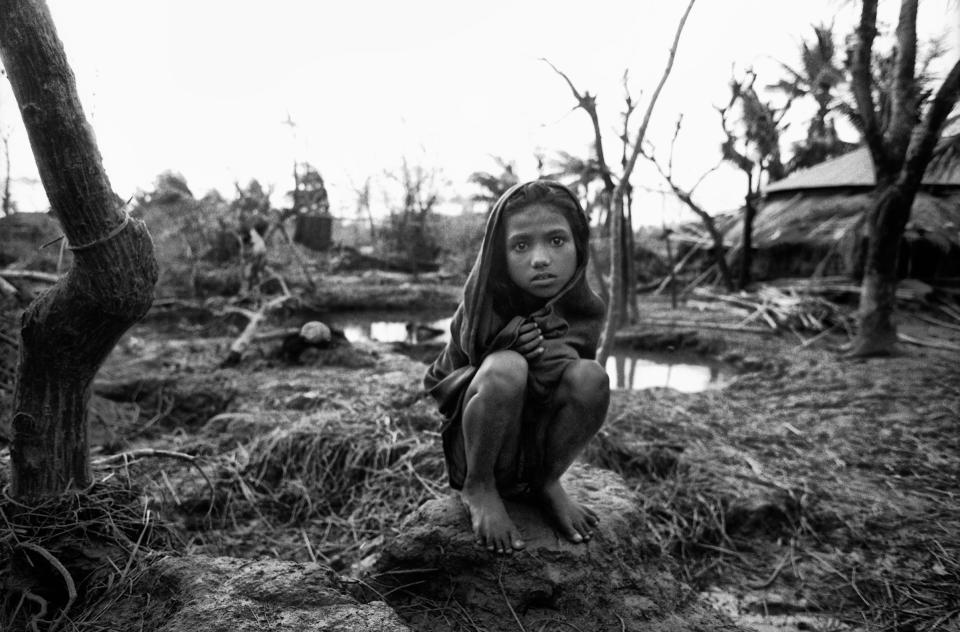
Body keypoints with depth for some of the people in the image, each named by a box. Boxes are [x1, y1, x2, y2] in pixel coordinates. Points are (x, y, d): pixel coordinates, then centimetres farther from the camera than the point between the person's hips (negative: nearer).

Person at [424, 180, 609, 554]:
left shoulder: (585, 311, -11)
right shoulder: (483, 304, -17)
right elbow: (439, 383, -11)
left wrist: (542, 351, -29)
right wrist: (511, 341, -26)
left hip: (543, 448, 3)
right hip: (472, 444, -2)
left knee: (591, 376, -26)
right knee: (505, 367, -34)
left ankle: (548, 484, -1)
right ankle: (478, 488, -8)